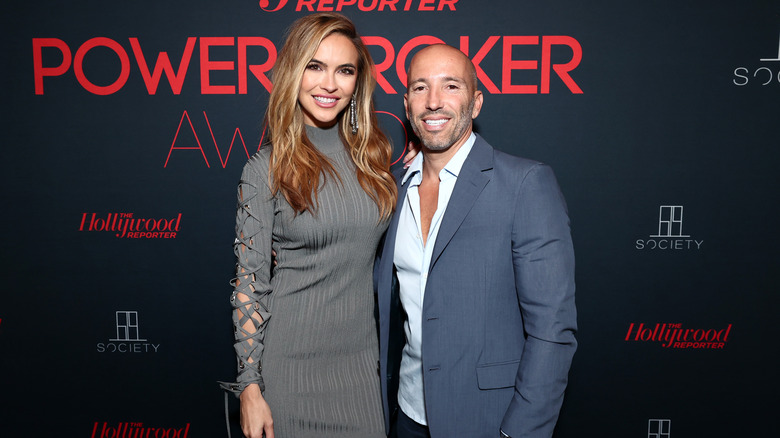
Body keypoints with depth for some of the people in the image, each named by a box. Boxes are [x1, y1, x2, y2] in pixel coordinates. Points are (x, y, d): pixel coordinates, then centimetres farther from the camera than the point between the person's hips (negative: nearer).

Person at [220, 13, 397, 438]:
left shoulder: (370, 154, 2)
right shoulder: (267, 168, -9)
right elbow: (249, 282, -8)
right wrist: (249, 386, -10)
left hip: (362, 355, 4)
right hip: (291, 358, -4)